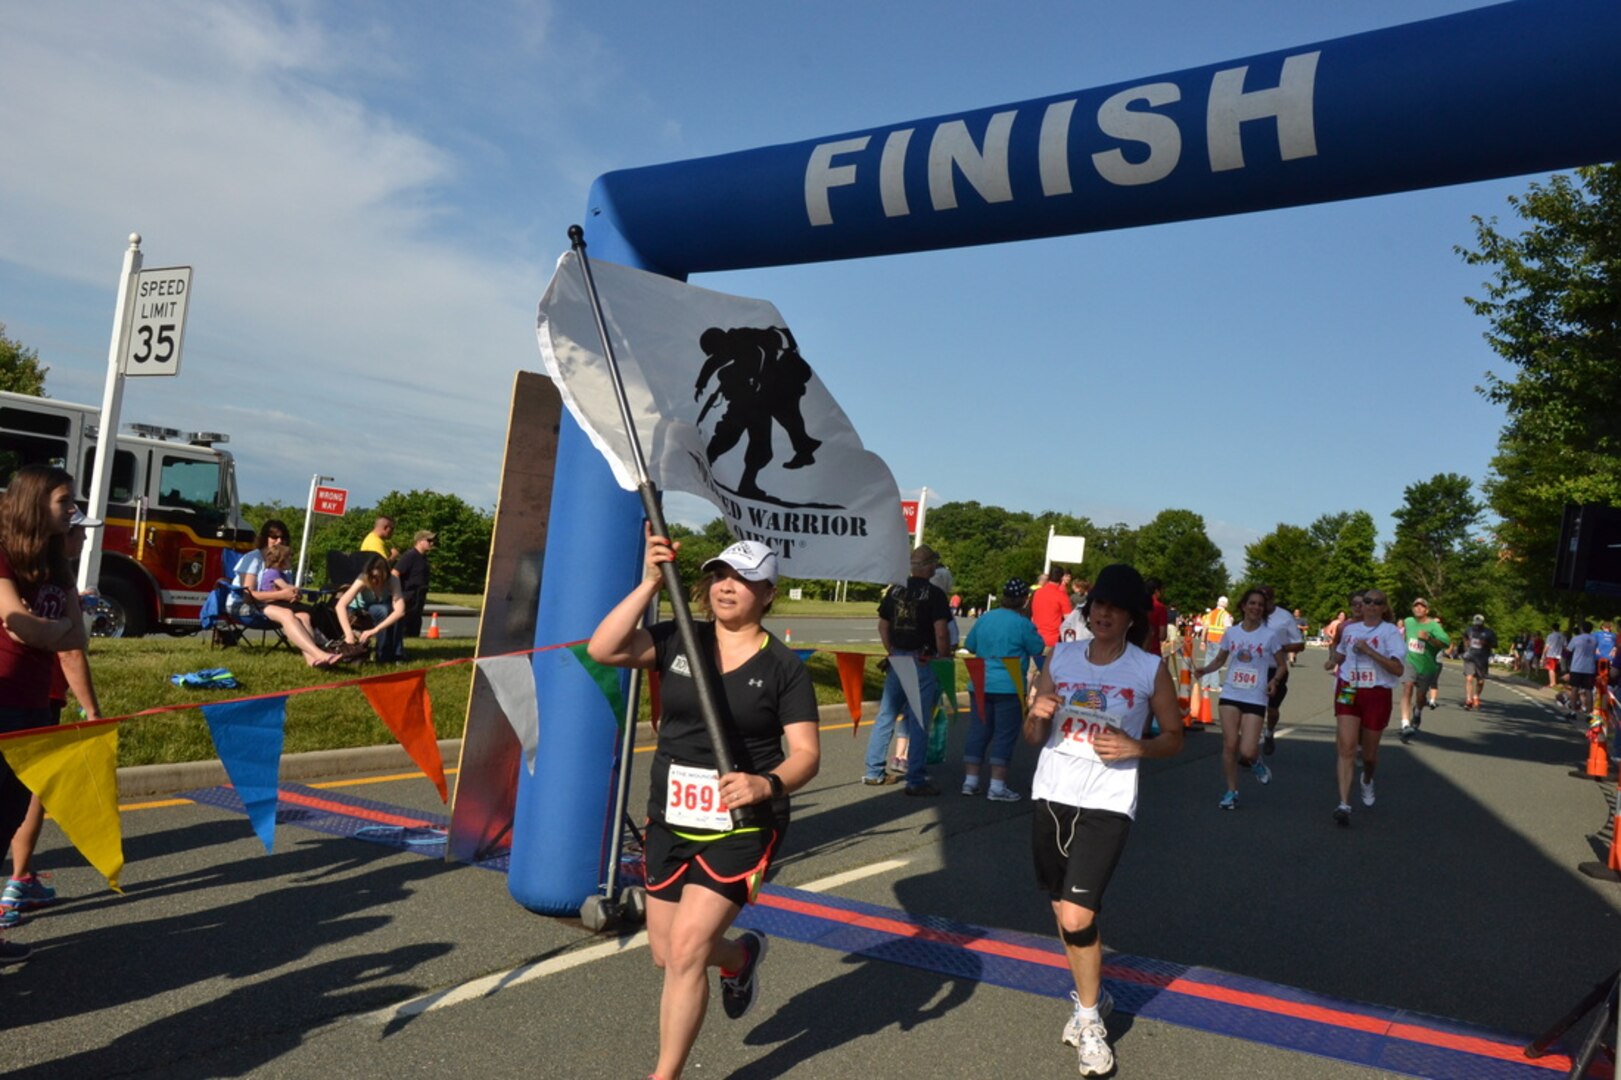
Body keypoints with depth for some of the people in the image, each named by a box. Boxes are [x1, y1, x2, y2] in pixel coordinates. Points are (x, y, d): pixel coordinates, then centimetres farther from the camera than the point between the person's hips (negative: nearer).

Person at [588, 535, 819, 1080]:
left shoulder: (784, 666, -7)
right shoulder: (679, 641, -1)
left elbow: (806, 753, -10)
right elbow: (602, 649, -15)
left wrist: (768, 784, -30)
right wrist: (649, 584, -20)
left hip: (742, 828, -4)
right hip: (669, 821, 4)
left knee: (685, 950, -11)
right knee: (666, 952, 15)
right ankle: (742, 956, 49)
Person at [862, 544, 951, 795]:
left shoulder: (895, 590, 7)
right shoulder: (934, 593, -9)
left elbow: (883, 626, 14)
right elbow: (941, 633, -14)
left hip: (897, 660, 5)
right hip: (923, 662, -5)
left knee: (886, 714, 12)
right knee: (918, 722, -1)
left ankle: (874, 772, 19)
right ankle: (915, 781, 3)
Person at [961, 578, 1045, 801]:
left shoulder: (985, 618, 7)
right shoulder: (1023, 624, -9)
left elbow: (970, 646, 17)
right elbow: (1039, 650, 2)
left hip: (980, 685, 5)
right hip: (1009, 687, -5)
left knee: (977, 732, 12)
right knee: (1005, 736, 1)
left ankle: (970, 780, 14)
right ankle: (997, 787, 1)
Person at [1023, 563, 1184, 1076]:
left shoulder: (1150, 669, -4)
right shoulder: (1061, 656, 3)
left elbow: (1174, 737, 5)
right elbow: (1033, 737, 7)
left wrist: (1135, 747, -15)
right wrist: (1037, 715, -16)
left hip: (1107, 804, -3)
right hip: (1052, 796, 4)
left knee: (1077, 917, -12)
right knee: (1065, 912, 14)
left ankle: (1089, 1018, 13)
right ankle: (1090, 998, 39)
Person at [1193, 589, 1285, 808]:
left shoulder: (1270, 635, -4)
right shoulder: (1231, 633, 3)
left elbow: (1282, 666, 3)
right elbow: (1220, 659, 15)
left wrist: (1274, 680, -17)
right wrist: (1205, 669, -4)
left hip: (1256, 699, -2)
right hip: (1230, 695, 2)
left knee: (1247, 751, -10)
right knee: (1229, 745, -2)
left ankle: (1255, 762, 28)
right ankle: (1231, 792, 14)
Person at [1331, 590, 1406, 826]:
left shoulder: (1390, 632, -6)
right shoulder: (1350, 629, 10)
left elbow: (1398, 669, -19)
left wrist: (1368, 650, -22)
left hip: (1377, 695, -3)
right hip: (1348, 692, 3)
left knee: (1369, 753, 12)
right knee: (1347, 747, -12)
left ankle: (1367, 781, 47)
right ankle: (1344, 804, -16)